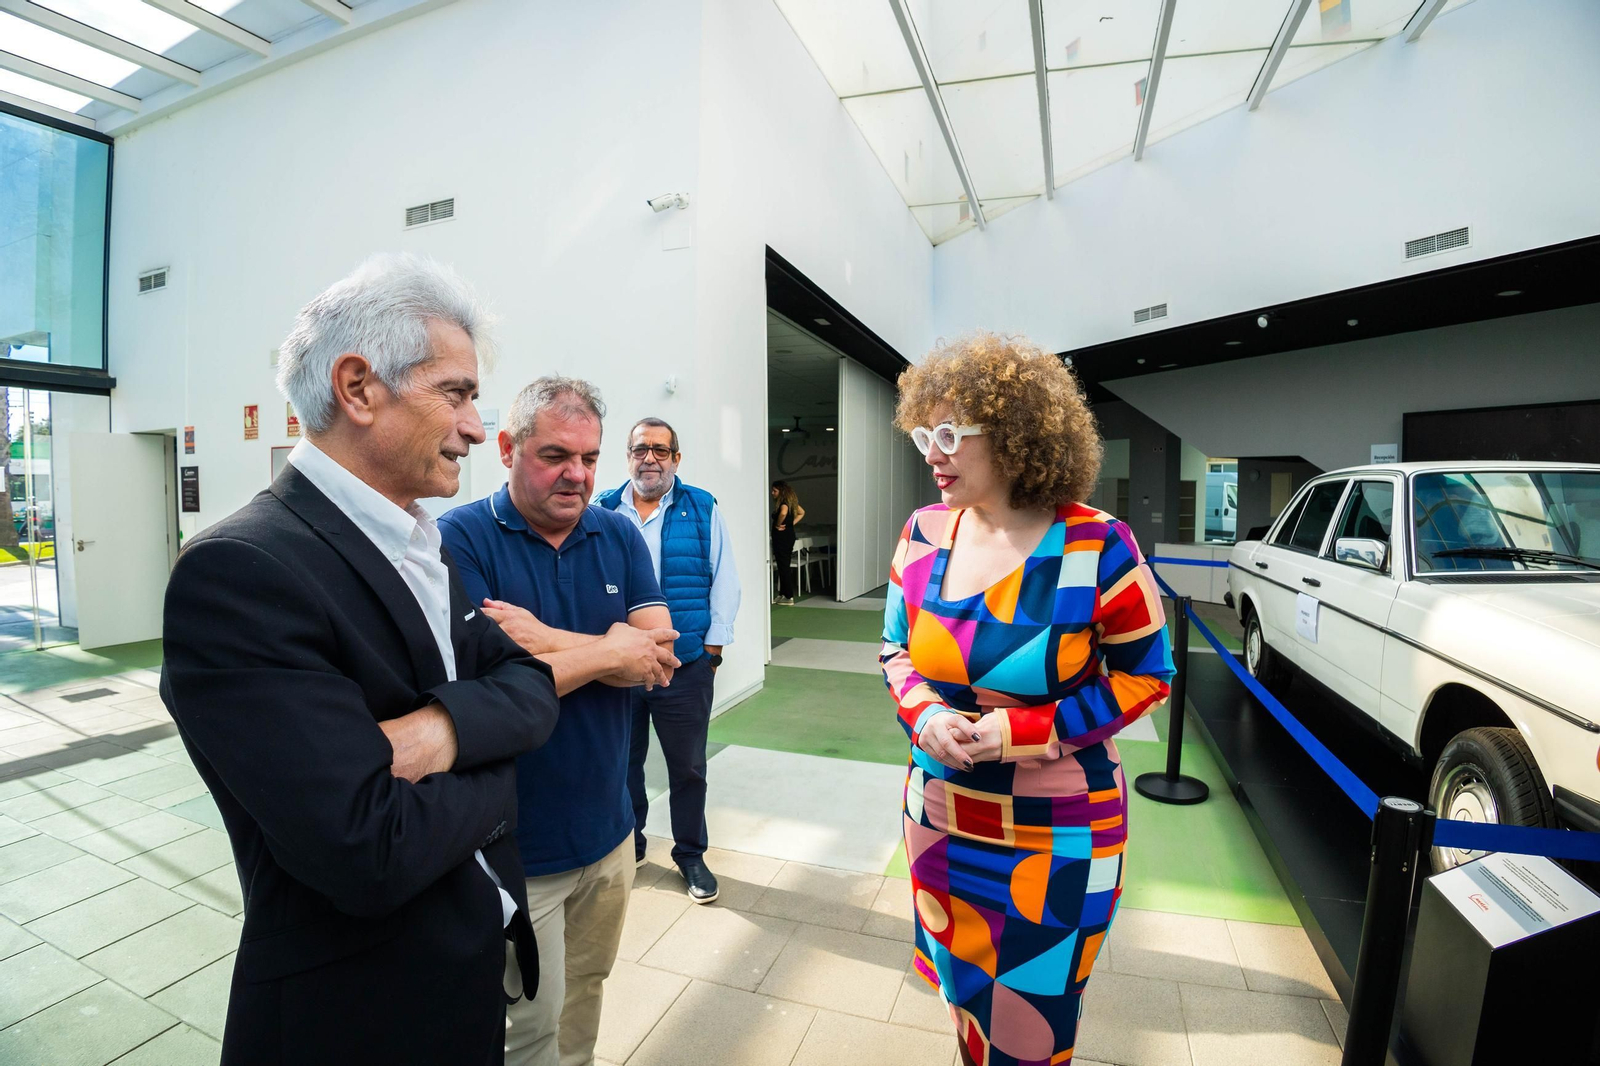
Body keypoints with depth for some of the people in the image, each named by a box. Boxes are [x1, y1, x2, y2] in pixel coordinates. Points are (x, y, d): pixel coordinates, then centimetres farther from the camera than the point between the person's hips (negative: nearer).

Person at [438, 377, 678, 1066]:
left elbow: (661, 658, -10)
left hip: (608, 827, 5)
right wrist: (612, 651, -17)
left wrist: (544, 639, -22)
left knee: (587, 989, 25)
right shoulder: (462, 538, -14)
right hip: (516, 844, -4)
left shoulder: (620, 536, 0)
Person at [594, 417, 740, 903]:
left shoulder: (702, 509, 0)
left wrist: (713, 646, -3)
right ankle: (627, 845, 40)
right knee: (623, 763, 18)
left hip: (686, 667, -1)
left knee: (688, 767, 12)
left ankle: (691, 854, 33)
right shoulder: (602, 511, 3)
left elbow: (725, 582, 0)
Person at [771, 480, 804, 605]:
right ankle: (783, 594, 21)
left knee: (784, 567, -5)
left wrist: (778, 525, -20)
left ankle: (788, 597, -2)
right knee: (785, 566, 14)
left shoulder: (783, 502, -14)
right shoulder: (790, 501, 12)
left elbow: (783, 513, -36)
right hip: (789, 535, 10)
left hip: (782, 537, -10)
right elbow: (801, 512, 25)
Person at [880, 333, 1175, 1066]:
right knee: (966, 1004, 26)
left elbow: (1146, 677, -9)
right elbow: (897, 648, 5)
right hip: (940, 819, 4)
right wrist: (924, 715, -16)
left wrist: (1027, 731, -21)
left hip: (1055, 840, -3)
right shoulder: (923, 536, -6)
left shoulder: (1096, 549, -19)